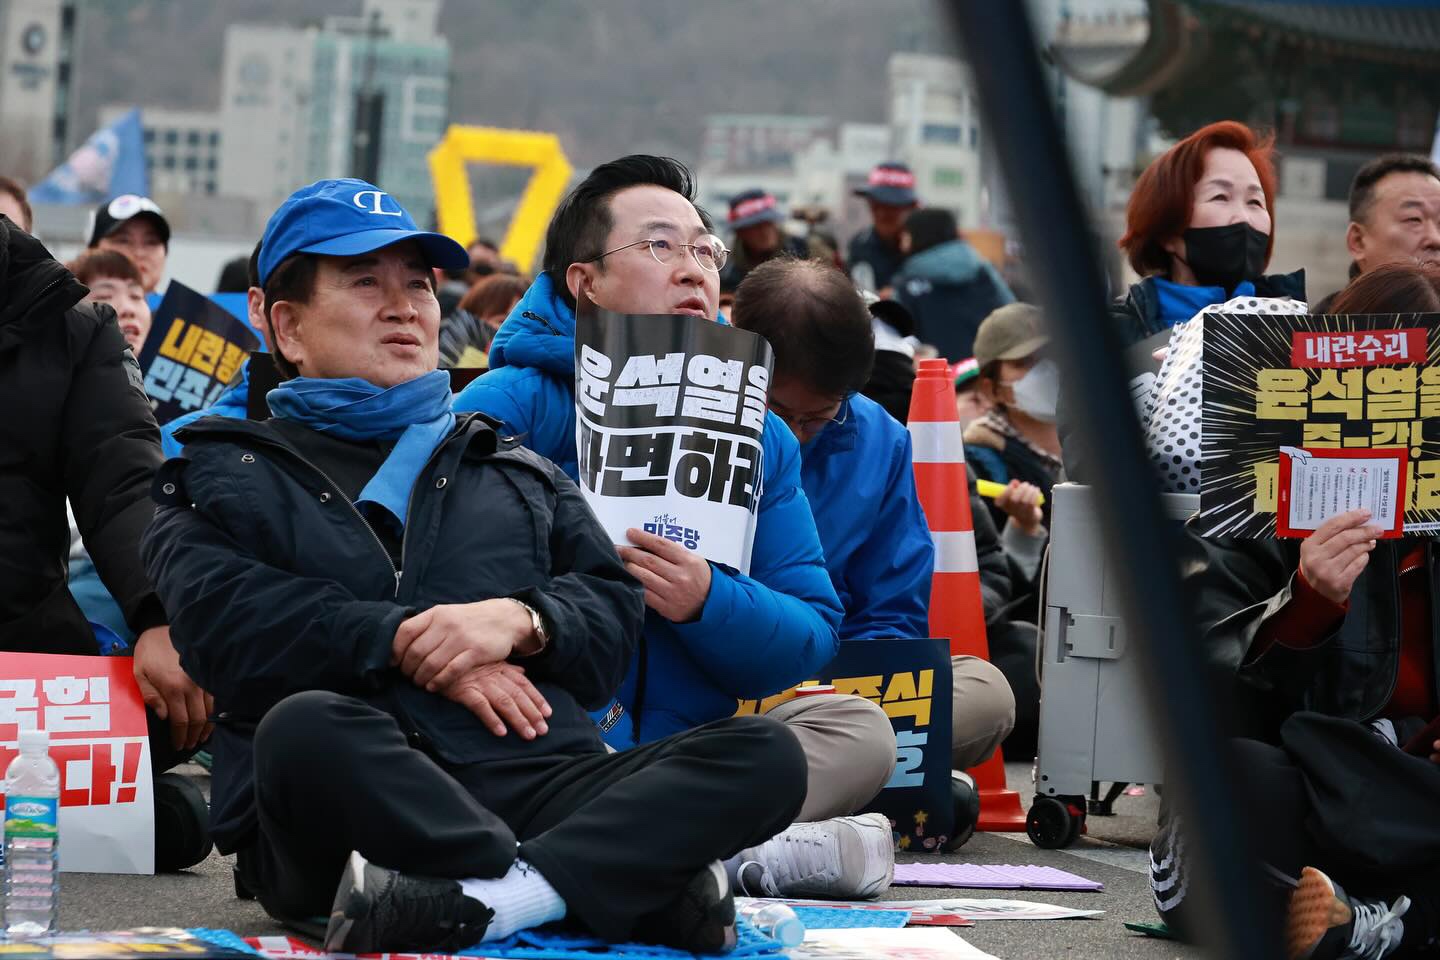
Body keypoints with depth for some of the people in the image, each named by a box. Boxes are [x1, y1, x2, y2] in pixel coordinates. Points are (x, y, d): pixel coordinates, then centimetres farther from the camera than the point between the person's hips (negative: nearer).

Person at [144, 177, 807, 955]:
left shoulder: (517, 474, 31)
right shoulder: (222, 478, 21)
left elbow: (613, 614, 16)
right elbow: (226, 625, 1)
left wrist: (518, 621, -5)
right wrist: (404, 642, -8)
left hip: (536, 785, 3)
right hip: (345, 806, -3)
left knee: (763, 753, -22)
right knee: (304, 726, -39)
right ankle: (640, 887, -36)